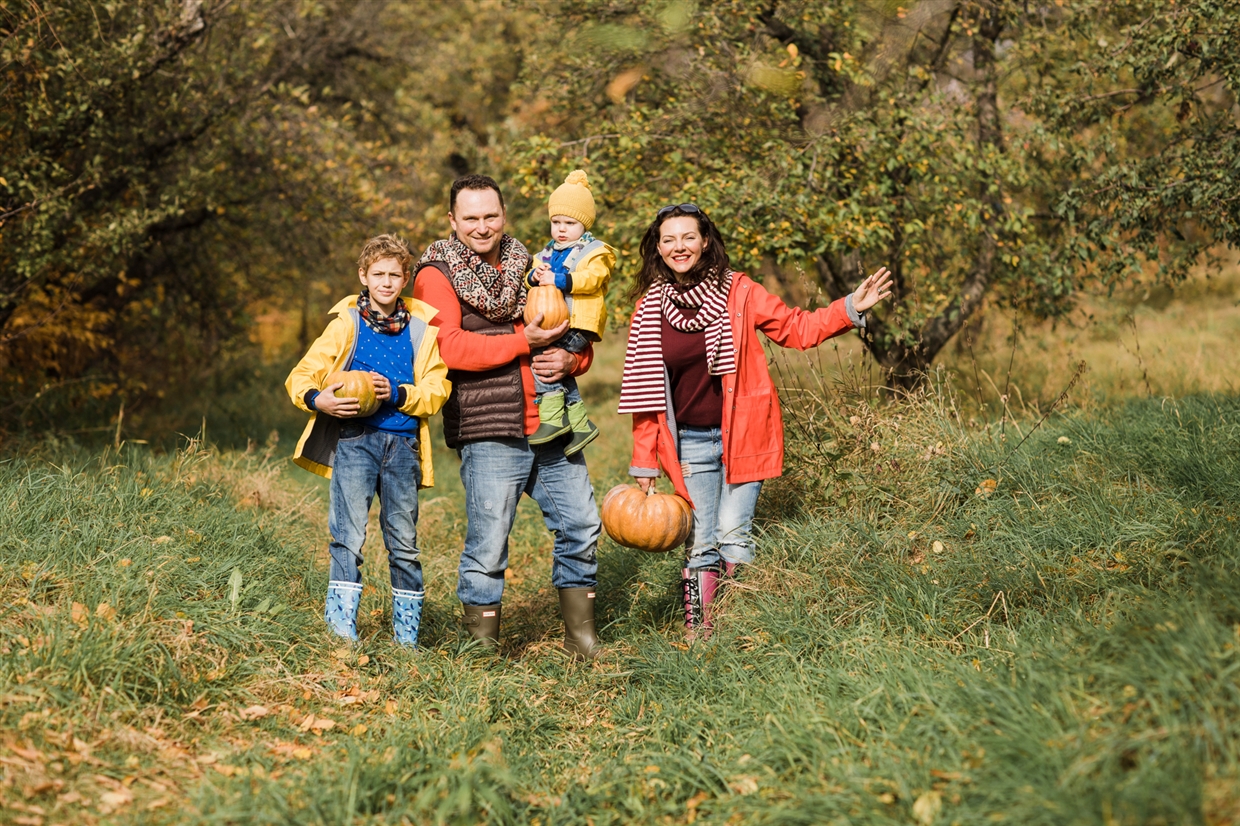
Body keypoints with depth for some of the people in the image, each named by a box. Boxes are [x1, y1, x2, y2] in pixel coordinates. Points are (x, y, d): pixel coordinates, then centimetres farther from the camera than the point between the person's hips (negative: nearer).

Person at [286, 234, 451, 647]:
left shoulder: (421, 328, 8)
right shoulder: (346, 323, 4)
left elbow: (436, 390, 5)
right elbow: (300, 378, 4)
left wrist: (397, 393, -12)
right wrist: (319, 400, -17)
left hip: (402, 441, 2)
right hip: (354, 438, -2)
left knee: (404, 542, 8)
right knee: (348, 536, -10)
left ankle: (407, 636, 18)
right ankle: (341, 628, -8)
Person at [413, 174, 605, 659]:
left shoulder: (526, 268, 18)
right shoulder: (437, 275, 2)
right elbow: (450, 346, -15)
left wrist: (570, 360, -1)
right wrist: (523, 342, -17)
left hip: (551, 428, 6)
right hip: (490, 435, -6)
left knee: (581, 526, 6)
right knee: (488, 543, -5)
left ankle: (581, 638, 18)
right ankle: (484, 650, 8)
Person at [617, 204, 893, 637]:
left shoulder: (737, 291, -2)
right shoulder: (649, 309, 2)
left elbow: (796, 328, 4)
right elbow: (646, 391, 6)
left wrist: (850, 309, -11)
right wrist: (644, 462, 5)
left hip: (742, 435, -2)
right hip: (690, 443, 2)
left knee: (732, 536, -8)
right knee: (699, 544, 2)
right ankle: (697, 635, 9)